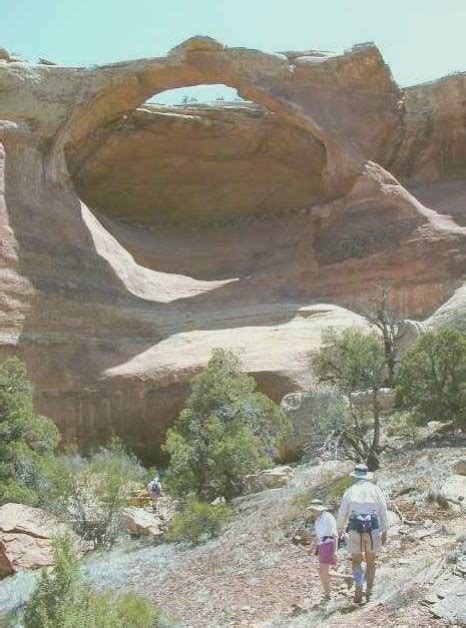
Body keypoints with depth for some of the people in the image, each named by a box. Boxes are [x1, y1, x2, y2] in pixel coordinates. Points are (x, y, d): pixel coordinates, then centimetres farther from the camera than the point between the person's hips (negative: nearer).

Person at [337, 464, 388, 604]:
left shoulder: (350, 491, 3)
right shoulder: (375, 490, 5)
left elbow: (342, 512, 4)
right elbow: (383, 512, 4)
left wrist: (340, 529, 20)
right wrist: (384, 532, 12)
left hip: (355, 529, -1)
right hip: (373, 529, 1)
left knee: (356, 562, 9)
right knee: (370, 562, 15)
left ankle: (359, 587, -11)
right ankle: (369, 592, 16)